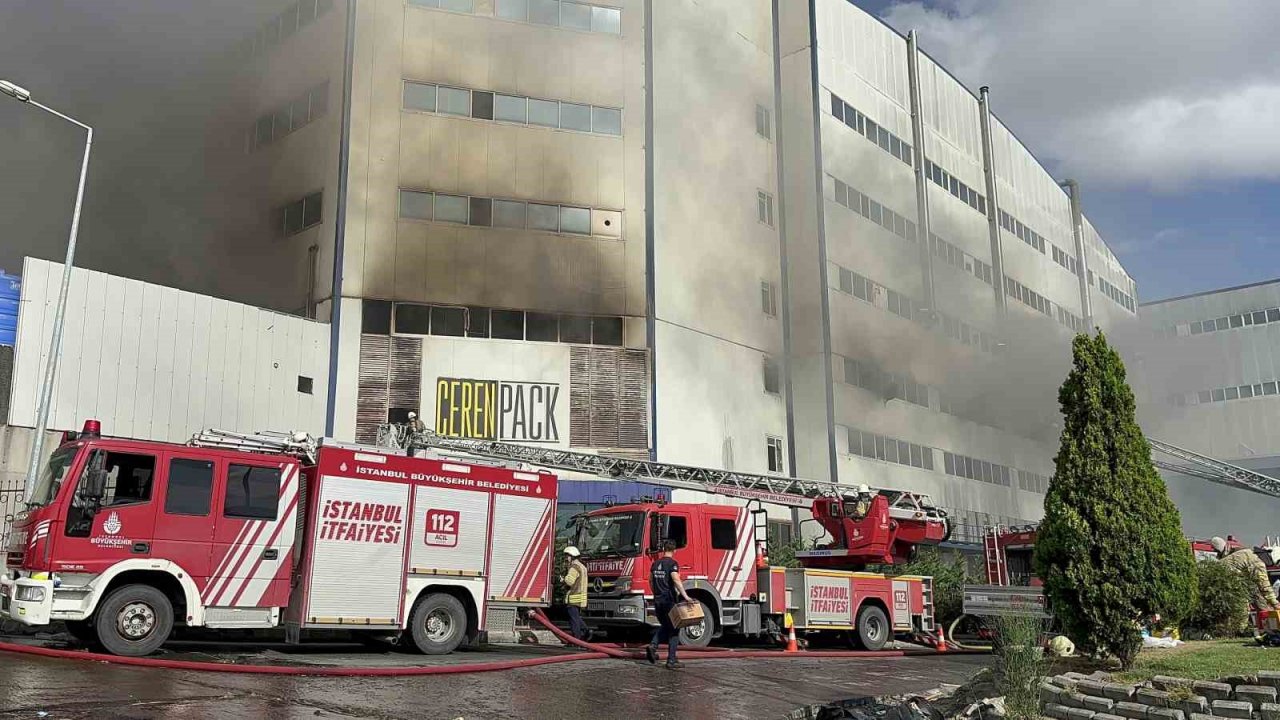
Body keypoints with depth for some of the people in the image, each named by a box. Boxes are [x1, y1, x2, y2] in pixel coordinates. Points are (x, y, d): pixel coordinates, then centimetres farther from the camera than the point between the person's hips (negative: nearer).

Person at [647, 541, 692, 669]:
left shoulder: (655, 564, 11)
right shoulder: (673, 563, -10)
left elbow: (651, 581, 19)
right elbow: (676, 580, -25)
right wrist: (685, 596, -30)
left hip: (658, 600, 6)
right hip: (670, 600, -6)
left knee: (664, 626, 23)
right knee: (674, 630, 2)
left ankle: (653, 645, 1)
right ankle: (671, 660, -1)